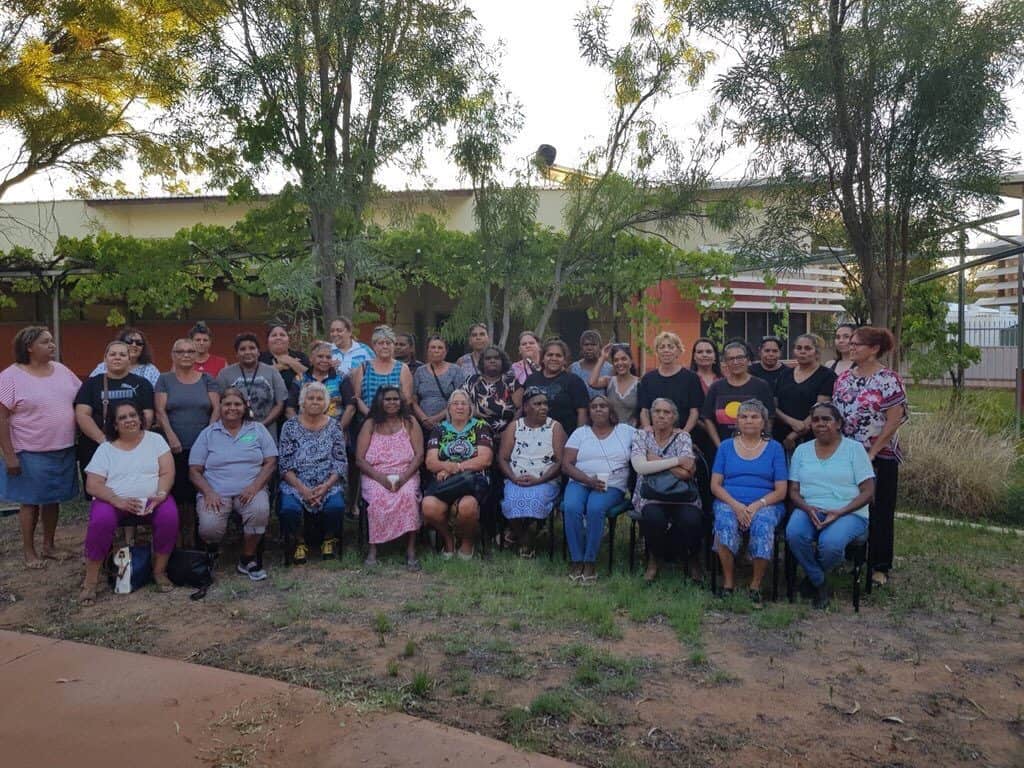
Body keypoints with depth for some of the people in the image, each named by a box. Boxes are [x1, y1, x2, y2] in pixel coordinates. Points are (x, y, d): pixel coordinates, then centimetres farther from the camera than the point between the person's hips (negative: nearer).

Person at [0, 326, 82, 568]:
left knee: (53, 499, 14)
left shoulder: (62, 370, 5)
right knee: (31, 501, 7)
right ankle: (28, 550, 21)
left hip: (64, 450, 5)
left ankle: (49, 545, 29)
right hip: (30, 453, -5)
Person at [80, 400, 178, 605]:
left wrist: (161, 495, -20)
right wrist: (118, 501, -19)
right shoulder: (105, 448, 7)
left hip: (152, 500, 0)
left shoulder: (155, 439, 8)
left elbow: (167, 472, 0)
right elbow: (92, 485, -2)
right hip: (114, 501, 0)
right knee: (101, 520, -32)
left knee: (170, 516, -31)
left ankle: (159, 571, -11)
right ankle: (91, 581, -16)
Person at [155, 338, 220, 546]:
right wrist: (171, 436, -12)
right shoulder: (165, 379, 9)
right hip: (176, 448, -1)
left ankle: (192, 536, 9)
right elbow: (160, 411, 0)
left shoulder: (206, 379, 12)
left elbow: (216, 408, 5)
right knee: (177, 491, -6)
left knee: (197, 492, -2)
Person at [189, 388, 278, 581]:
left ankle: (248, 558, -8)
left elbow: (271, 462, 4)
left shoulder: (258, 429, 11)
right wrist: (208, 492, -12)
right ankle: (211, 551, 13)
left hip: (250, 491, 0)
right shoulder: (208, 434, 10)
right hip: (216, 492, 0)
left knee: (260, 510, -33)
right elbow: (194, 471, 6)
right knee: (210, 527, -28)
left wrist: (254, 486, -12)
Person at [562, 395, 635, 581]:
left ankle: (590, 561, -21)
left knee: (595, 508, -33)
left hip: (612, 486, -1)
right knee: (572, 507, -30)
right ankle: (576, 560, -19)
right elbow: (566, 465, 3)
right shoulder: (580, 432, 11)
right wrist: (589, 480, -11)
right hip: (580, 482, 1)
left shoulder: (626, 431, 13)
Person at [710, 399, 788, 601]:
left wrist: (757, 505, -12)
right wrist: (736, 505, -11)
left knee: (763, 524, -34)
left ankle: (756, 585, -18)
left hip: (765, 504, 0)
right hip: (729, 503, 1)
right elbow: (715, 485, 7)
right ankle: (727, 583, -21)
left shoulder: (774, 448, 12)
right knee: (725, 523, -33)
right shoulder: (726, 446, 14)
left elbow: (781, 491, 5)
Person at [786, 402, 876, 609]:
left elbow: (868, 491, -1)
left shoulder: (854, 448, 6)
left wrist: (840, 512, -16)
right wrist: (808, 509, -13)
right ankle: (819, 583, -6)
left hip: (849, 513, -2)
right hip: (809, 510, 3)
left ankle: (812, 577, 1)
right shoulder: (802, 450, 15)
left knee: (830, 543, -35)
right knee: (794, 534, -32)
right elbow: (793, 491, 9)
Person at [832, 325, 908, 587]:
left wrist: (872, 453, -15)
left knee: (879, 512, 3)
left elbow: (893, 421, -14)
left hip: (879, 456, -5)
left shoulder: (889, 379, -10)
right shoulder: (843, 378, 7)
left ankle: (880, 566, 14)